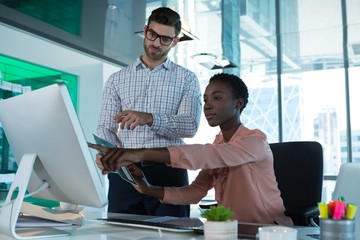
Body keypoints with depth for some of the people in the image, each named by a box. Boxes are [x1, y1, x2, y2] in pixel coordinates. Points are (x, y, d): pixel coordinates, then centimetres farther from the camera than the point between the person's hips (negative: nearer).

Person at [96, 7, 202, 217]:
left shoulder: (187, 79, 9)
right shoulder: (117, 79, 15)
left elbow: (190, 125, -7)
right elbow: (106, 128, 8)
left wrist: (149, 118, -23)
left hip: (169, 172, -1)